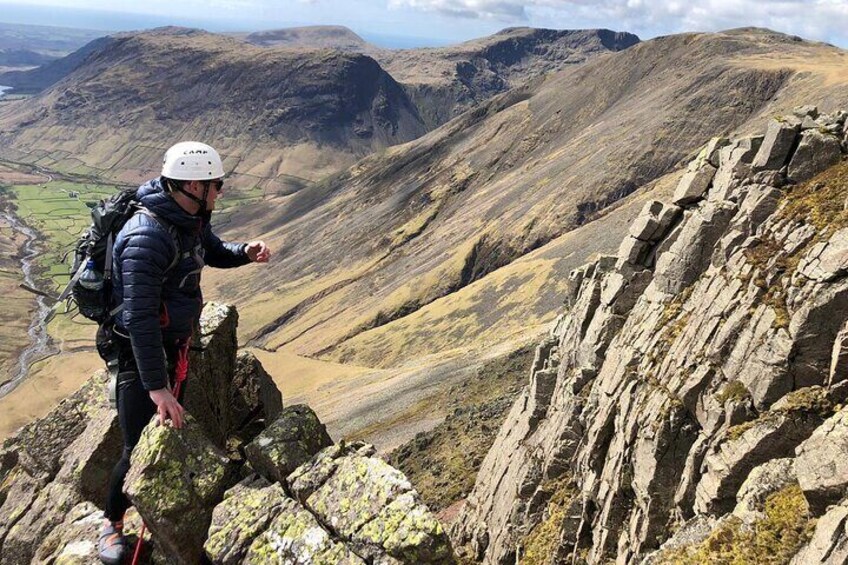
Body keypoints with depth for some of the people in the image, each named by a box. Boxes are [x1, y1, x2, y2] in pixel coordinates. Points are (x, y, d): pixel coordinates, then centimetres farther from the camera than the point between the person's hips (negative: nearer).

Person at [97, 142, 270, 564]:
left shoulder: (190, 218, -2)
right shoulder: (147, 238, -31)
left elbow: (214, 253, 18)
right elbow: (139, 319, -34)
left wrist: (245, 252, -4)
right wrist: (157, 387, -35)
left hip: (175, 345, 8)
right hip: (140, 354, -8)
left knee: (170, 434, 20)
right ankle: (113, 523, 25)